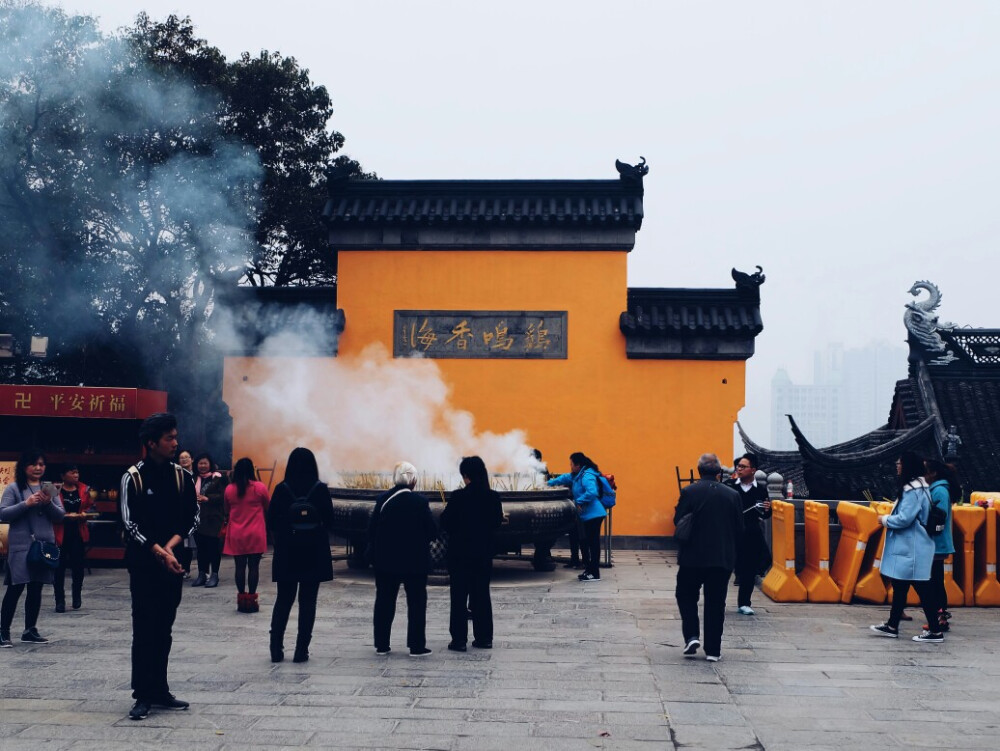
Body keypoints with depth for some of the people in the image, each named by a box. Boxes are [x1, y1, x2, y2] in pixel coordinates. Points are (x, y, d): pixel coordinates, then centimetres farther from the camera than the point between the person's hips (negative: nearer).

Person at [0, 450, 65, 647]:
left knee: (36, 589, 10)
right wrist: (26, 504, -18)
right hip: (21, 545, -4)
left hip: (45, 544, 4)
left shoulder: (49, 488, 12)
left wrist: (49, 504, -10)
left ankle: (30, 630, 18)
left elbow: (60, 516, 9)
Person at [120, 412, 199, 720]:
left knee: (164, 629, 10)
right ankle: (143, 695, 3)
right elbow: (130, 524, -9)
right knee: (144, 630, -3)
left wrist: (170, 547, -9)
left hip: (173, 562, 4)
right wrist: (159, 553, -14)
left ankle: (159, 690, 19)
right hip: (144, 564, -4)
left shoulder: (182, 477, 5)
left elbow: (192, 518, 5)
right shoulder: (133, 478, -6)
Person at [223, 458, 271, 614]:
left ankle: (241, 600, 9)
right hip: (255, 534, -2)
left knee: (240, 566, 6)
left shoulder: (229, 489, -1)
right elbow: (268, 508, 3)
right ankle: (251, 599, 3)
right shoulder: (260, 487, -7)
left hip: (236, 534, 2)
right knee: (254, 566, 2)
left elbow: (227, 511, 10)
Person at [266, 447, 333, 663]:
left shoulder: (282, 489, -6)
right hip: (314, 555, -1)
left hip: (286, 554, 1)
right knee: (307, 602, 6)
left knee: (283, 600, 13)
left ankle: (276, 649, 10)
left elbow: (271, 521, -4)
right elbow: (329, 520, -2)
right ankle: (301, 650, 5)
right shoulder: (321, 489, -6)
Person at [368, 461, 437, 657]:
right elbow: (432, 532, -9)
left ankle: (381, 644, 17)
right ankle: (416, 646, 7)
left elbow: (372, 529, -1)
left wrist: (374, 553, 10)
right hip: (415, 561, -3)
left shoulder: (383, 499, -4)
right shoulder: (420, 501, -11)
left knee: (384, 602, 12)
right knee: (416, 603, 7)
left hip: (385, 560, 3)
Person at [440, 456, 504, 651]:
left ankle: (459, 639, 5)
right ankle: (484, 637, 17)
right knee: (482, 595, 14)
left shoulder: (459, 497, -16)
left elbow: (445, 523, -11)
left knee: (459, 597, 4)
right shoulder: (493, 497, -4)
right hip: (484, 553, 4)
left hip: (460, 553, -4)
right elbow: (497, 522, 7)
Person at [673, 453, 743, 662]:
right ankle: (713, 650, 11)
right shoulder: (732, 495, -2)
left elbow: (678, 521, -6)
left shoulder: (689, 492, -9)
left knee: (686, 596, 17)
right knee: (715, 603, 9)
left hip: (693, 556, -2)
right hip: (723, 558, 2)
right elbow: (740, 529, 3)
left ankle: (691, 636, 1)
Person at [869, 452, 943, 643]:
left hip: (912, 550, -11)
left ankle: (935, 632, 4)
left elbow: (904, 519, -23)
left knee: (923, 590, -3)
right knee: (899, 587, 16)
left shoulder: (912, 490, -19)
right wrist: (889, 518, 10)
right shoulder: (918, 487, 13)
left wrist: (885, 520, -7)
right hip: (907, 548, 11)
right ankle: (892, 626, 24)